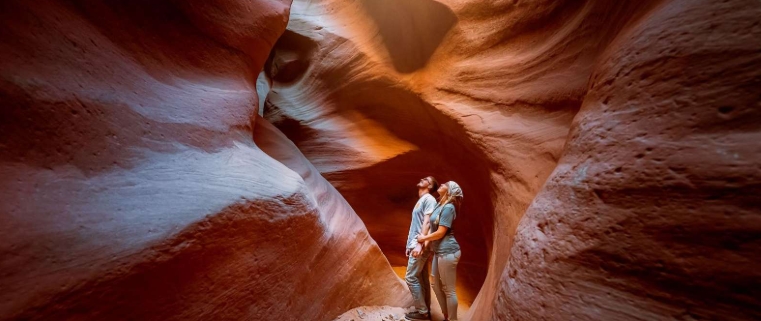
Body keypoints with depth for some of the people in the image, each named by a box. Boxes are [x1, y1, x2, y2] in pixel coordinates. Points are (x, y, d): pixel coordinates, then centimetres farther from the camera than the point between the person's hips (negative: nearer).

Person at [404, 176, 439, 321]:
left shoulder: (429, 199, -9)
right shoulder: (420, 200, 19)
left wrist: (420, 243, -23)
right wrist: (410, 244, 19)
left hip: (420, 245, -9)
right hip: (415, 244, 9)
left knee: (411, 277, -5)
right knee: (422, 278, 13)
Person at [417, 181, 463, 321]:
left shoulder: (448, 207, -16)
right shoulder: (439, 205, 12)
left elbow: (441, 233, -16)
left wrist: (423, 238, -3)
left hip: (447, 251, -10)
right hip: (439, 251, 10)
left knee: (448, 290, 4)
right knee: (437, 286, 19)